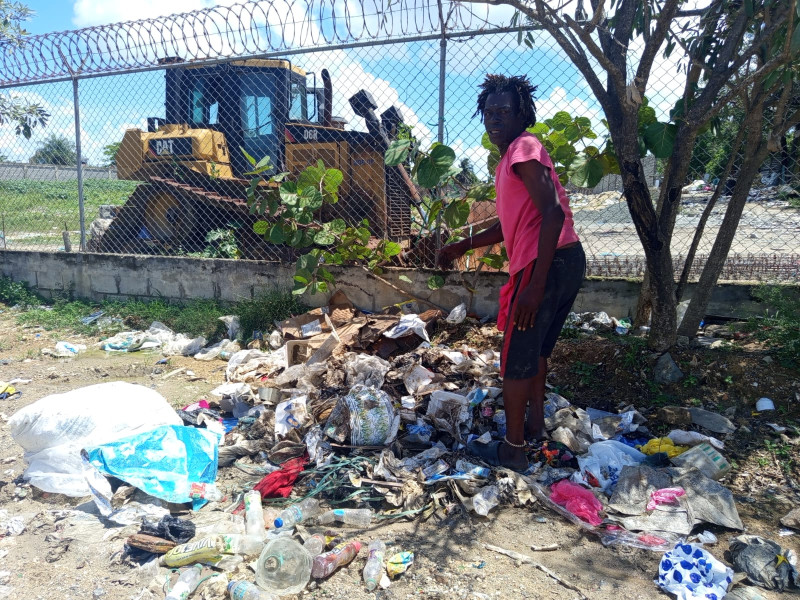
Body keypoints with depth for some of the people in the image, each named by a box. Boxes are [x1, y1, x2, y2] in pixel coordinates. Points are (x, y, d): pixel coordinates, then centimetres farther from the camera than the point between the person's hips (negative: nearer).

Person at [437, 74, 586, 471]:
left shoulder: (524, 149, -11)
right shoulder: (510, 159, 19)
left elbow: (552, 213, -23)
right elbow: (509, 226, 24)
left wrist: (536, 285, -27)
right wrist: (462, 246, 22)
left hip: (548, 265, -10)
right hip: (567, 261, 10)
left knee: (516, 358, 1)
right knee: (536, 349, 23)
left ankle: (512, 450, 14)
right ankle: (535, 425, 38)